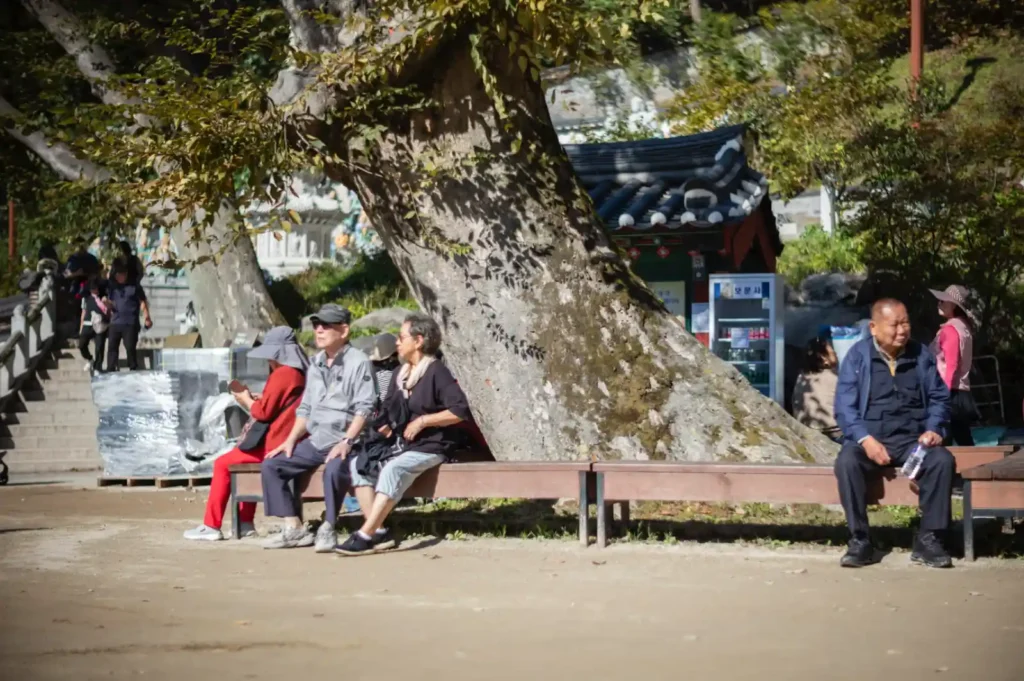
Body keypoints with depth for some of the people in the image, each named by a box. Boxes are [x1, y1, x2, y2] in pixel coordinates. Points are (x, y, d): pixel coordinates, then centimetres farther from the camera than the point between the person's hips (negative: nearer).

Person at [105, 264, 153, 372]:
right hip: (115, 322, 4)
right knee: (112, 347, 2)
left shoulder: (134, 286, 0)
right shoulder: (112, 286, 13)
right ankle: (110, 371, 6)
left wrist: (146, 316, -10)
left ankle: (134, 370, 2)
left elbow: (142, 302, 0)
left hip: (130, 323, -4)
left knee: (130, 348, -6)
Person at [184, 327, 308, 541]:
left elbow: (263, 412, -16)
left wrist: (247, 400, 3)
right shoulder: (300, 374, 14)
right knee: (244, 458, 31)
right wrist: (257, 400, 11)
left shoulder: (282, 374, -15)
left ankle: (211, 526, 4)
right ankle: (246, 523, 23)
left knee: (222, 464, 2)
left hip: (274, 444, -10)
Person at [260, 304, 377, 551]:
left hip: (343, 440, -8)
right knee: (271, 466, -4)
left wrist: (346, 442, -25)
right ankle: (295, 529, -4)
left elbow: (364, 409, -15)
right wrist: (290, 440, 7)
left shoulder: (358, 363, -7)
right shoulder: (315, 364, 16)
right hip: (315, 440, 8)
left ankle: (328, 529, -19)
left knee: (333, 469, -37)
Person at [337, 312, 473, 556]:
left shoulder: (436, 371, -9)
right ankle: (377, 532, -17)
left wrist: (422, 421, -17)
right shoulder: (402, 373, 16)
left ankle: (365, 536, -35)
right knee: (359, 463, -11)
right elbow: (393, 410, 28)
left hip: (431, 447, -9)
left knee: (393, 469, -33)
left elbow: (460, 410, -18)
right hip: (403, 445, 9)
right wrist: (388, 426, 6)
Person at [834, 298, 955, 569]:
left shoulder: (921, 356, 8)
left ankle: (929, 539, -19)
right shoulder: (857, 356, 0)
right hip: (869, 439, -2)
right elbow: (844, 406, -5)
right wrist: (865, 439, -21)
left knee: (943, 460, -29)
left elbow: (939, 398, 13)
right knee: (846, 462, -34)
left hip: (913, 439, 2)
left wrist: (933, 429, -8)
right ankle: (860, 541, -24)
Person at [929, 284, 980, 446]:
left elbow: (950, 365, -17)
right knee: (965, 444, 9)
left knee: (944, 442, -11)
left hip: (951, 392, -9)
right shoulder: (964, 327, 16)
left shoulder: (950, 329, -10)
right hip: (962, 392, 9)